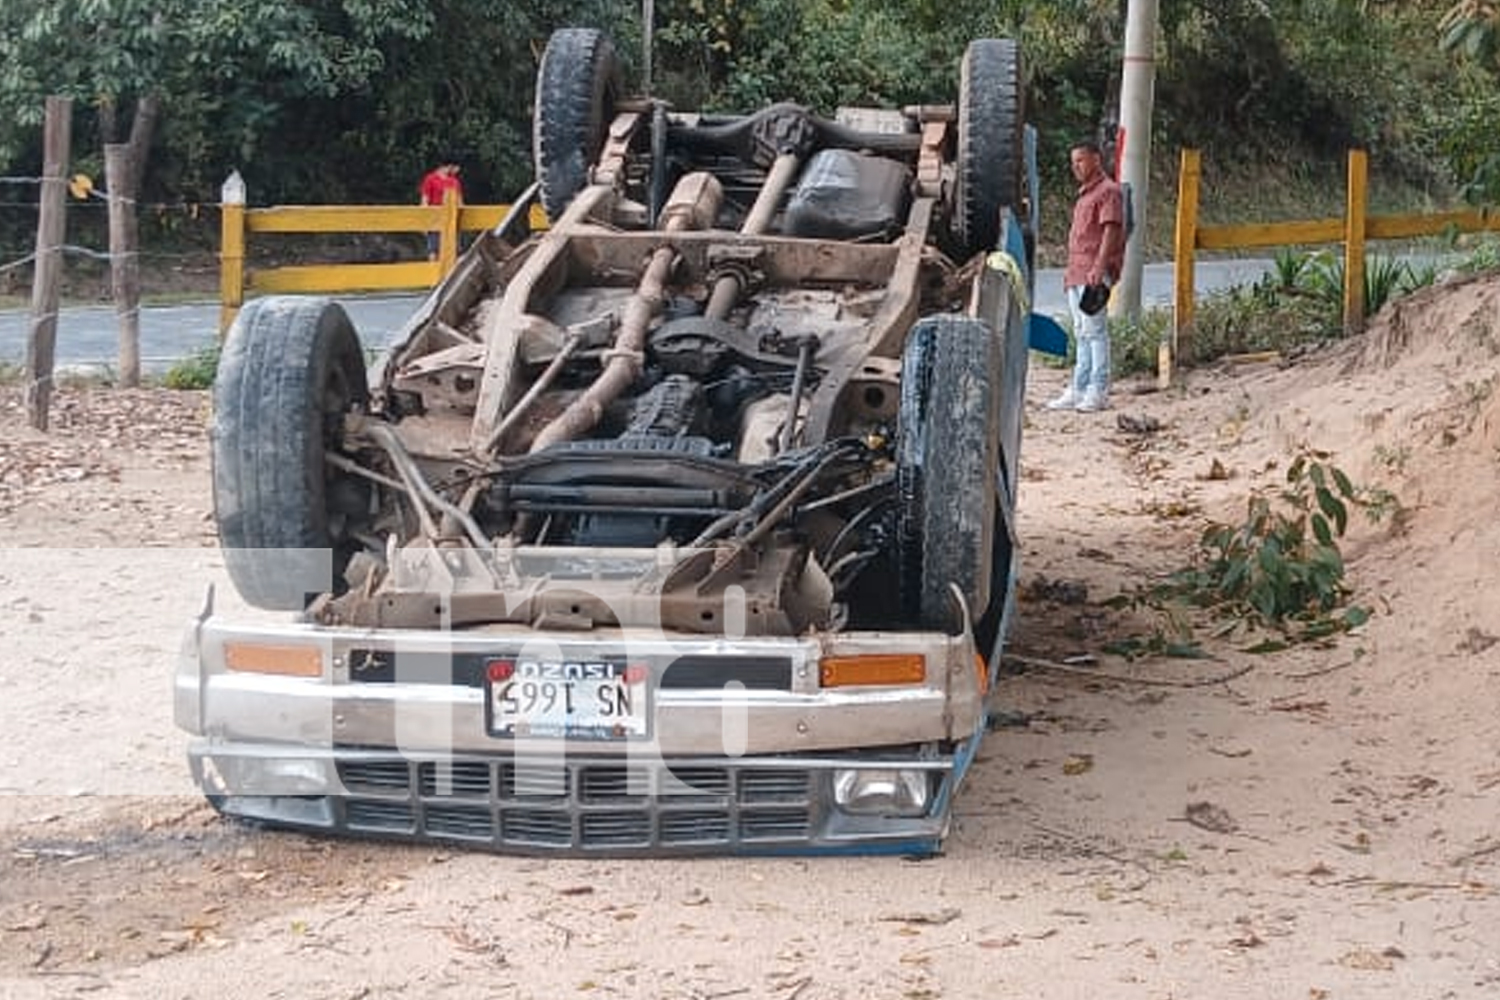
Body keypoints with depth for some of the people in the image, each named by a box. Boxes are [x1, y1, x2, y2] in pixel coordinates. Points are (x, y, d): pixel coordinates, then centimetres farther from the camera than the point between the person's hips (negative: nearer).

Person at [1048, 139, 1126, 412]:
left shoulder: (1108, 191, -6)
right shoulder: (1084, 194, 23)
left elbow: (1110, 231, -16)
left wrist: (1099, 267, -25)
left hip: (1095, 274, -10)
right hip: (1077, 274, 10)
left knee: (1094, 331, -11)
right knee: (1082, 334, 10)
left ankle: (1098, 392, -11)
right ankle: (1078, 391, 12)